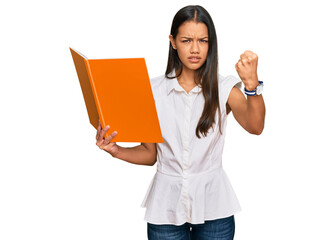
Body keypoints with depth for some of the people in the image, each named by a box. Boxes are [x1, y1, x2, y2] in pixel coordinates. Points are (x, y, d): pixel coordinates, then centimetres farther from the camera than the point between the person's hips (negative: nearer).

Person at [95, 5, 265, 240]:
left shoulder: (224, 88, -4)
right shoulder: (155, 90, -1)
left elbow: (255, 127, -23)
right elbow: (149, 154, 5)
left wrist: (252, 84, -40)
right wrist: (116, 150, -13)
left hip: (213, 205, -1)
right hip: (167, 204, 1)